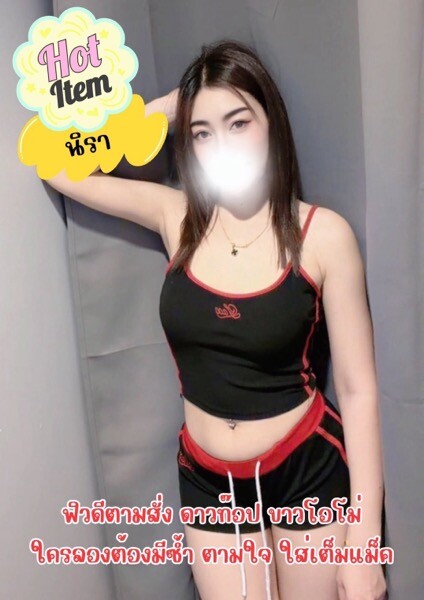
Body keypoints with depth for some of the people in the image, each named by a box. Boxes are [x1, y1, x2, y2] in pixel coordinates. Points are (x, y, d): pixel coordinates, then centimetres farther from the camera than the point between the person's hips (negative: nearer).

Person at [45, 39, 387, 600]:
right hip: (209, 482, 3)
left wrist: (364, 539, -12)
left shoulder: (322, 233, -14)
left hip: (309, 471, -2)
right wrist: (160, 109, -8)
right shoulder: (176, 216, -6)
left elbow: (359, 388, -11)